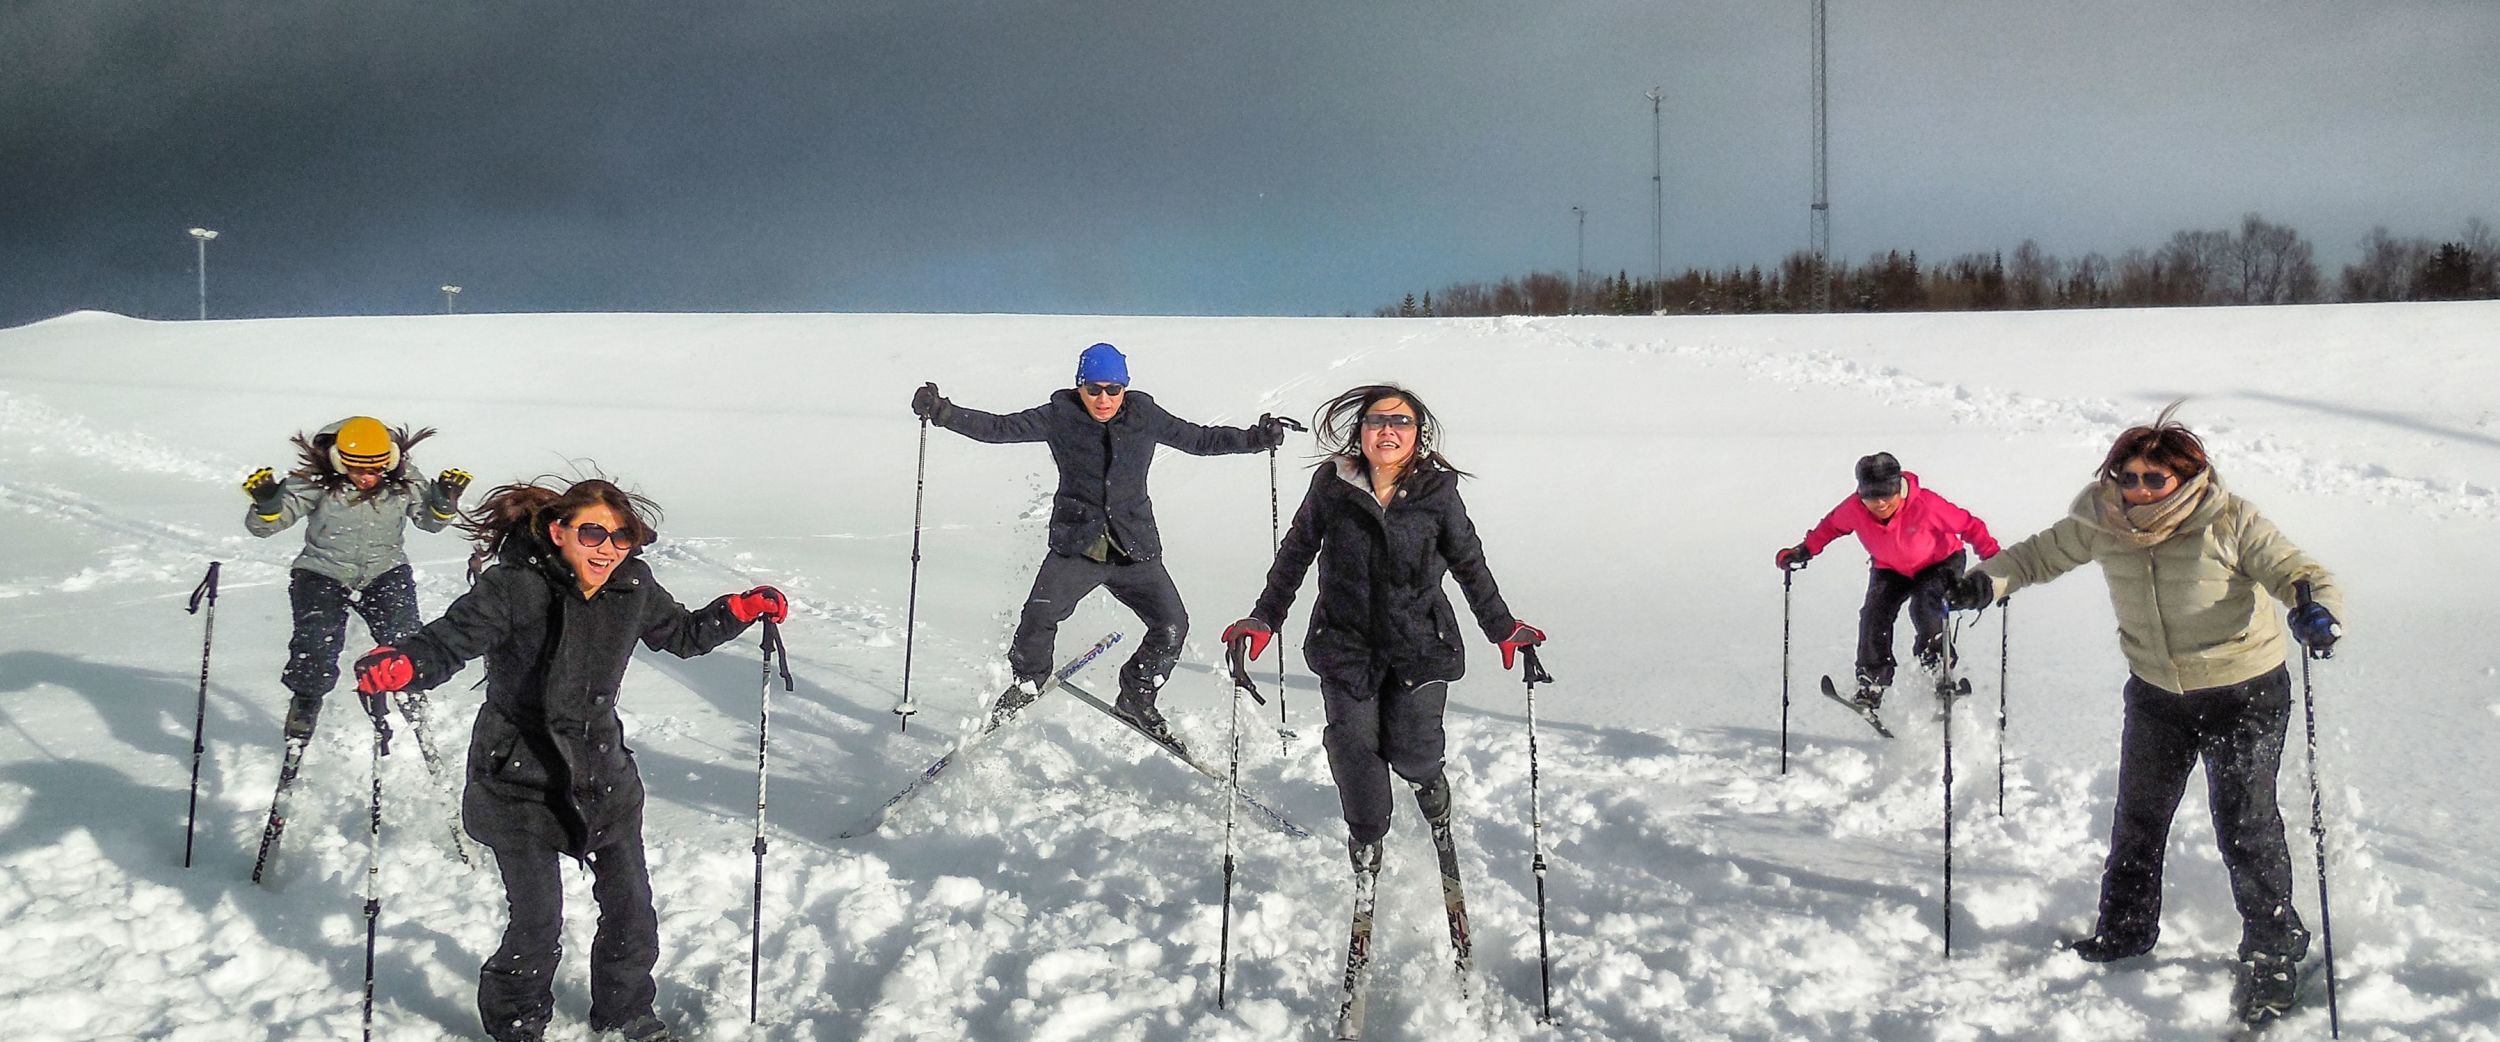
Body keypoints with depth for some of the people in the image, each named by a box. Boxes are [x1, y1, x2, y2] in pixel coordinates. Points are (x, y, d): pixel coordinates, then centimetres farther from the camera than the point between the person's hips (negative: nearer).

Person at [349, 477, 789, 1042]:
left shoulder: (633, 586, -4)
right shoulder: (515, 586, -21)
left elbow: (681, 635, 13)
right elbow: (449, 639, -26)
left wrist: (742, 611, 0)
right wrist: (398, 666, -46)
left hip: (602, 772, 5)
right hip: (520, 779, -5)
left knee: (631, 909, 12)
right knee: (538, 923, -4)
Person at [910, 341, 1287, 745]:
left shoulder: (1145, 417, 2)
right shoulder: (1060, 417, -3)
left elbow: (1200, 440, 10)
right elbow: (999, 428, -6)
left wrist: (1256, 438, 1)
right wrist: (943, 412, -19)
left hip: (1135, 550, 2)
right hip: (1076, 547, -2)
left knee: (1172, 625, -6)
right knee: (1039, 617, -20)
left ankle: (1136, 700, 19)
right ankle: (1025, 689, 10)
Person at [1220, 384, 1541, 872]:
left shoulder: (1438, 491, -8)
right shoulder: (1331, 484, -8)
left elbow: (1470, 564, 4)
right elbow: (1295, 553, 5)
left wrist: (1503, 628, 8)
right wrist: (1264, 618, 5)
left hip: (1420, 643, 0)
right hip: (1346, 643, 1)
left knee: (1411, 750, 2)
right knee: (1354, 745, 3)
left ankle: (1428, 778, 41)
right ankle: (1366, 832, 31)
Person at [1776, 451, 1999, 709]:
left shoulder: (1926, 504, -35)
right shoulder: (1854, 509, -25)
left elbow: (1968, 525, -22)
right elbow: (1831, 526, -1)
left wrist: (1995, 559, -20)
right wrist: (1803, 551, -5)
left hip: (1940, 563, -3)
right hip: (1891, 569, 4)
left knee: (1924, 607, -29)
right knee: (1874, 613, -17)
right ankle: (1871, 683, -12)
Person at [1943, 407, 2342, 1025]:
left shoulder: (2231, 522, -18)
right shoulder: (2103, 523, -8)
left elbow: (2296, 571, -18)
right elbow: (2042, 555, 5)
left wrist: (2314, 608, -40)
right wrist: (1982, 583, -10)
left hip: (2244, 694, -4)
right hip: (2156, 694, 5)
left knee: (2246, 825, -2)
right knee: (2138, 816, 16)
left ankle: (2273, 954, 16)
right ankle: (2126, 928, 36)